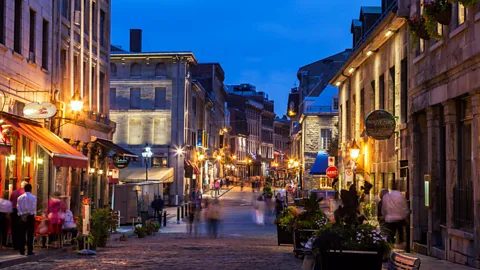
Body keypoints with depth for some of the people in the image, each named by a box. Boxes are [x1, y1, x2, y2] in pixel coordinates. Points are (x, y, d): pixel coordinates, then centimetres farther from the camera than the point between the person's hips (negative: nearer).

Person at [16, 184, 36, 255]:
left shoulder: (20, 197, 7)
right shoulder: (33, 197, -5)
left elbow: (18, 207, -1)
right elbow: (33, 207, -12)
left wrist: (22, 215, -7)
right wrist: (29, 213, -6)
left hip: (22, 217, 3)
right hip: (30, 216, -3)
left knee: (22, 234, 8)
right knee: (30, 234, -1)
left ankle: (21, 251, 7)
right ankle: (30, 251, -3)